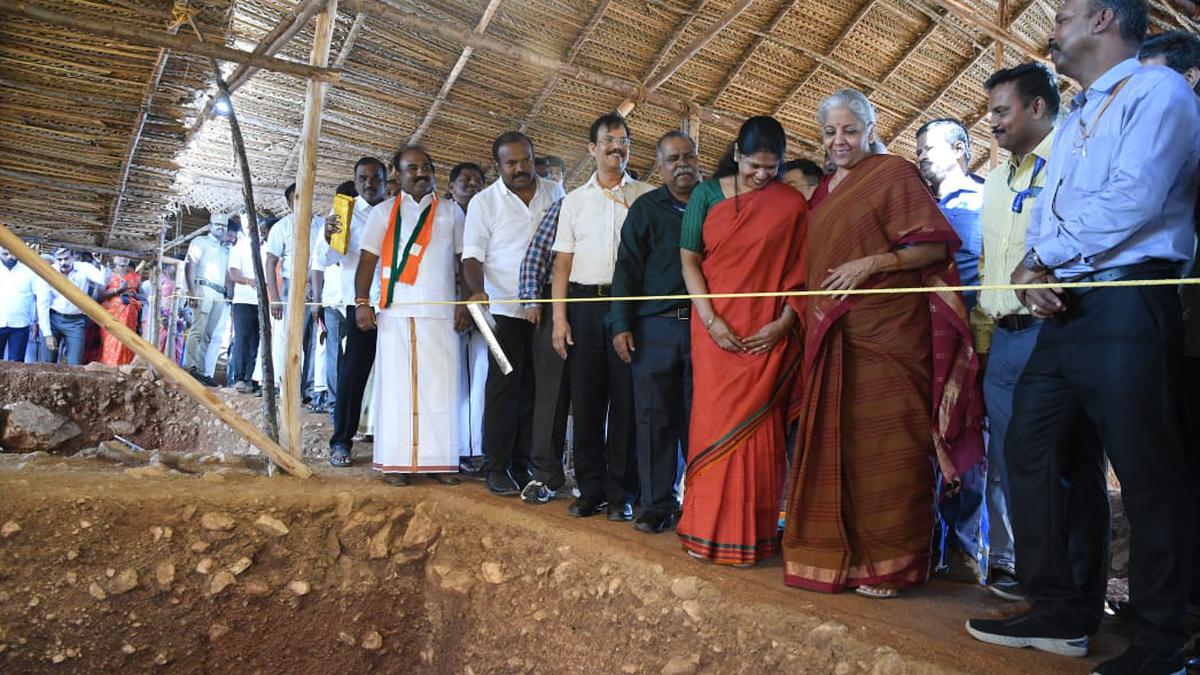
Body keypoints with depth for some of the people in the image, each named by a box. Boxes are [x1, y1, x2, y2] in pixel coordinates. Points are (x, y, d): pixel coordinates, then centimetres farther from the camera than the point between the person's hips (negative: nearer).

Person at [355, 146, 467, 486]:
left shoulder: (451, 212, 14)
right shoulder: (384, 212, 13)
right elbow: (367, 260, 8)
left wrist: (464, 302, 0)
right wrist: (361, 301, -4)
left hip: (441, 313, 1)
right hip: (396, 312, 0)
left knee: (440, 384, -2)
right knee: (397, 383, -1)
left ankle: (439, 460, 4)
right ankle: (396, 462, 3)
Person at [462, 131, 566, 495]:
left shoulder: (554, 194, 9)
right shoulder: (484, 202, 0)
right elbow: (472, 256, -2)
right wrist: (477, 290, -21)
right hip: (505, 310, -3)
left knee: (533, 387, 7)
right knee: (504, 386, -3)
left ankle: (522, 463, 17)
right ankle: (497, 466, 6)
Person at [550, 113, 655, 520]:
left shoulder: (646, 197, 8)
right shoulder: (574, 200, 13)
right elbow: (562, 263, 9)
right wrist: (559, 317, 1)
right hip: (585, 304, 2)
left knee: (625, 401, 0)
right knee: (586, 399, 5)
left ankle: (621, 493, 10)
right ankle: (590, 490, 16)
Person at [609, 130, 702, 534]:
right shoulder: (645, 209, 9)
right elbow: (627, 269, 6)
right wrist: (621, 325, -2)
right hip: (655, 328, 0)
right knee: (655, 418, 2)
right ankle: (657, 506, 12)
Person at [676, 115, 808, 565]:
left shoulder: (792, 204, 4)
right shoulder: (707, 194, 5)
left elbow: (800, 271, 3)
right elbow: (689, 259, 1)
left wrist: (784, 323, -9)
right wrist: (710, 319, -9)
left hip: (767, 335, 0)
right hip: (716, 332, 1)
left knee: (759, 431, 2)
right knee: (715, 425, 3)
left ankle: (753, 533, 14)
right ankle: (709, 529, 15)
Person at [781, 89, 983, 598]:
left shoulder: (894, 174, -1)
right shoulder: (824, 192, 20)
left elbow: (936, 246, -7)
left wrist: (872, 262, -17)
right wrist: (813, 323, 16)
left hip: (886, 334, -7)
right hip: (834, 337, 7)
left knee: (884, 446, -4)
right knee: (836, 445, 6)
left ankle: (889, 564, 7)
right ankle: (840, 554, 16)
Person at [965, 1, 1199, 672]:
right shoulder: (1074, 119, 24)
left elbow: (1135, 198, -17)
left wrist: (1043, 256, -7)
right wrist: (1032, 268, -3)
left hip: (1127, 308, -9)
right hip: (1065, 311, 9)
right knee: (1030, 449, 8)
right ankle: (1060, 613, 20)